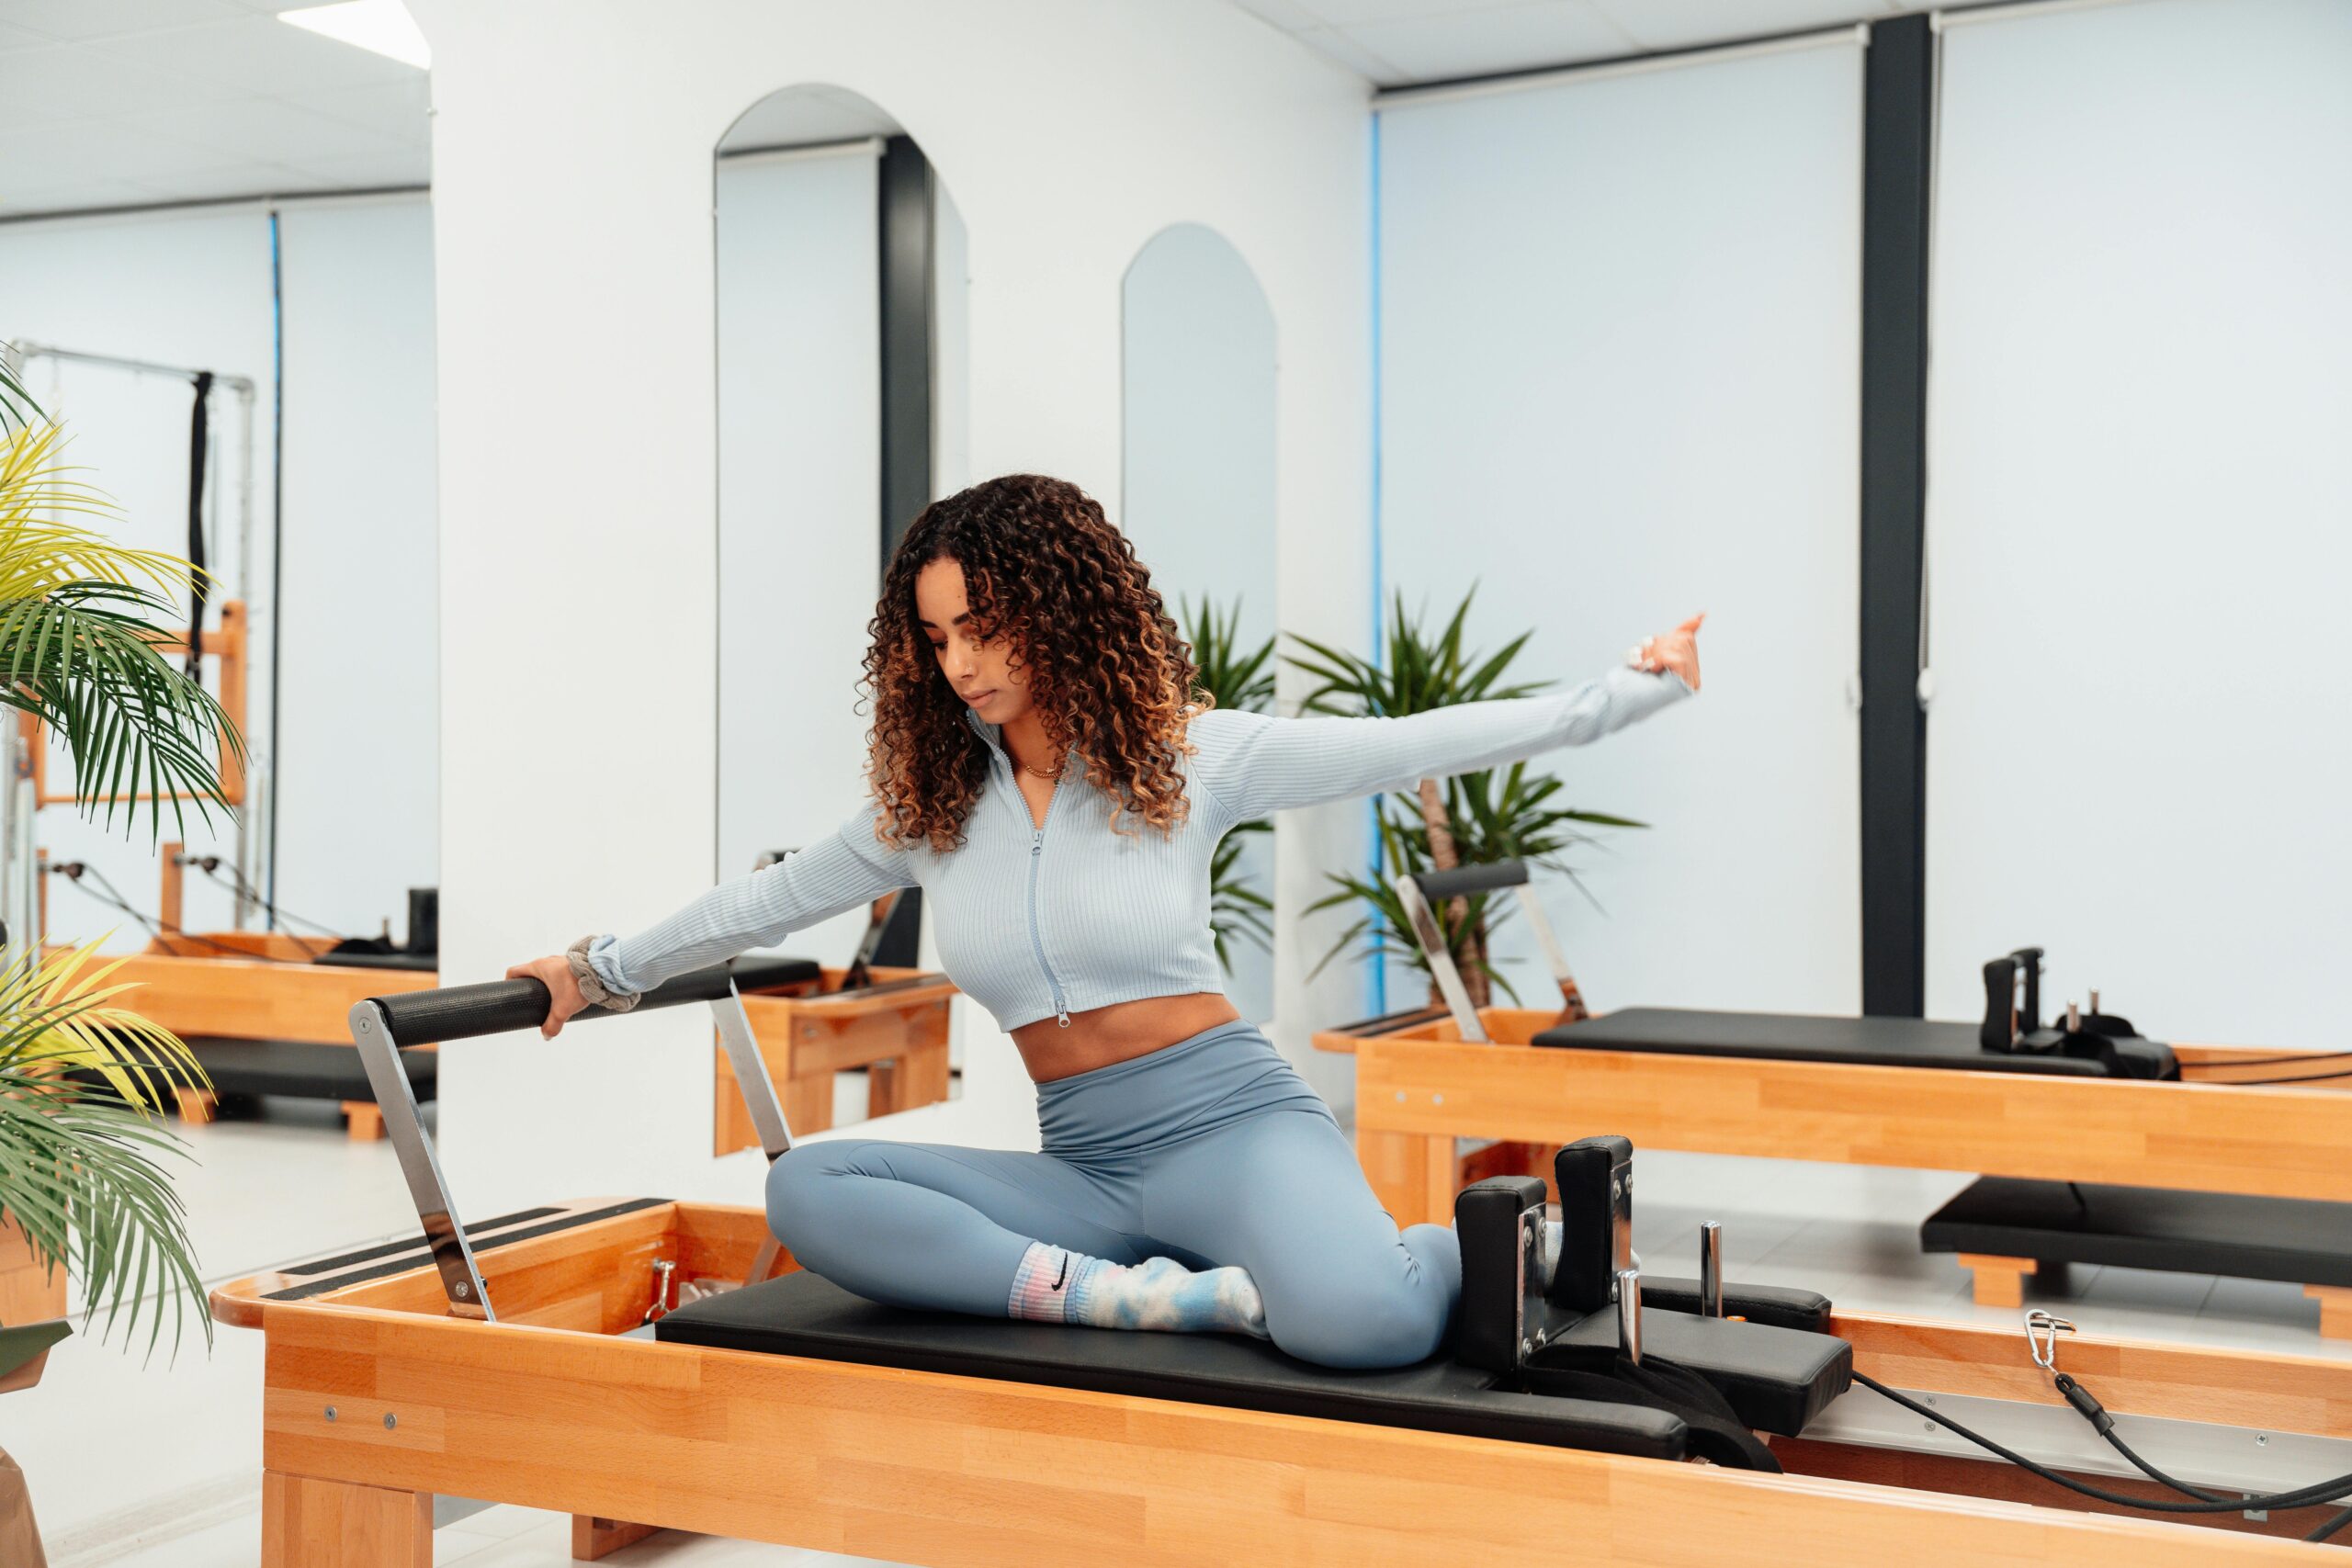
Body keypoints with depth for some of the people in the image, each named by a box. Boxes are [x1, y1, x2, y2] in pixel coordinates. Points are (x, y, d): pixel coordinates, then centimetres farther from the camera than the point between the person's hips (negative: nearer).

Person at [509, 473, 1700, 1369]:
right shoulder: (930, 803, 9)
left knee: (1357, 1321, -38)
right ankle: (1158, 1297, -27)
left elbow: (1415, 747, 1)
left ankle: (1478, 1245, -2)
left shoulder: (1186, 754, -1)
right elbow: (772, 898, 22)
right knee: (806, 1190, -22)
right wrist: (606, 968, 29)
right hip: (1084, 1164, 4)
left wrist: (1630, 687, 1)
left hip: (1229, 1119, -4)